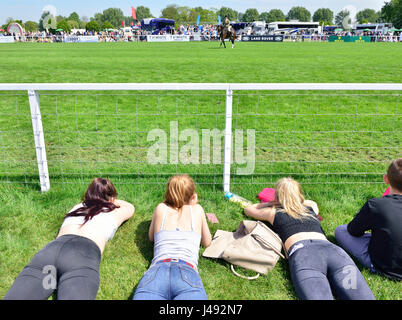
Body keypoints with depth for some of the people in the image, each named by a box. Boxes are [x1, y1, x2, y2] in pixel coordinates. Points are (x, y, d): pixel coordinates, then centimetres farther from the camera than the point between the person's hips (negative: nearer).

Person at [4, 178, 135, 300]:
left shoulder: (77, 207, 37)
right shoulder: (113, 212, 30)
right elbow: (130, 208, 55)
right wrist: (113, 201, 69)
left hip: (50, 249, 4)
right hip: (84, 255, -4)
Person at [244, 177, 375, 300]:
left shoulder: (274, 212, 30)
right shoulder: (311, 206, 37)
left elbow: (248, 209, 49)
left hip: (301, 253, -3)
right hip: (331, 248, 3)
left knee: (319, 296, -28)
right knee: (364, 296, -18)